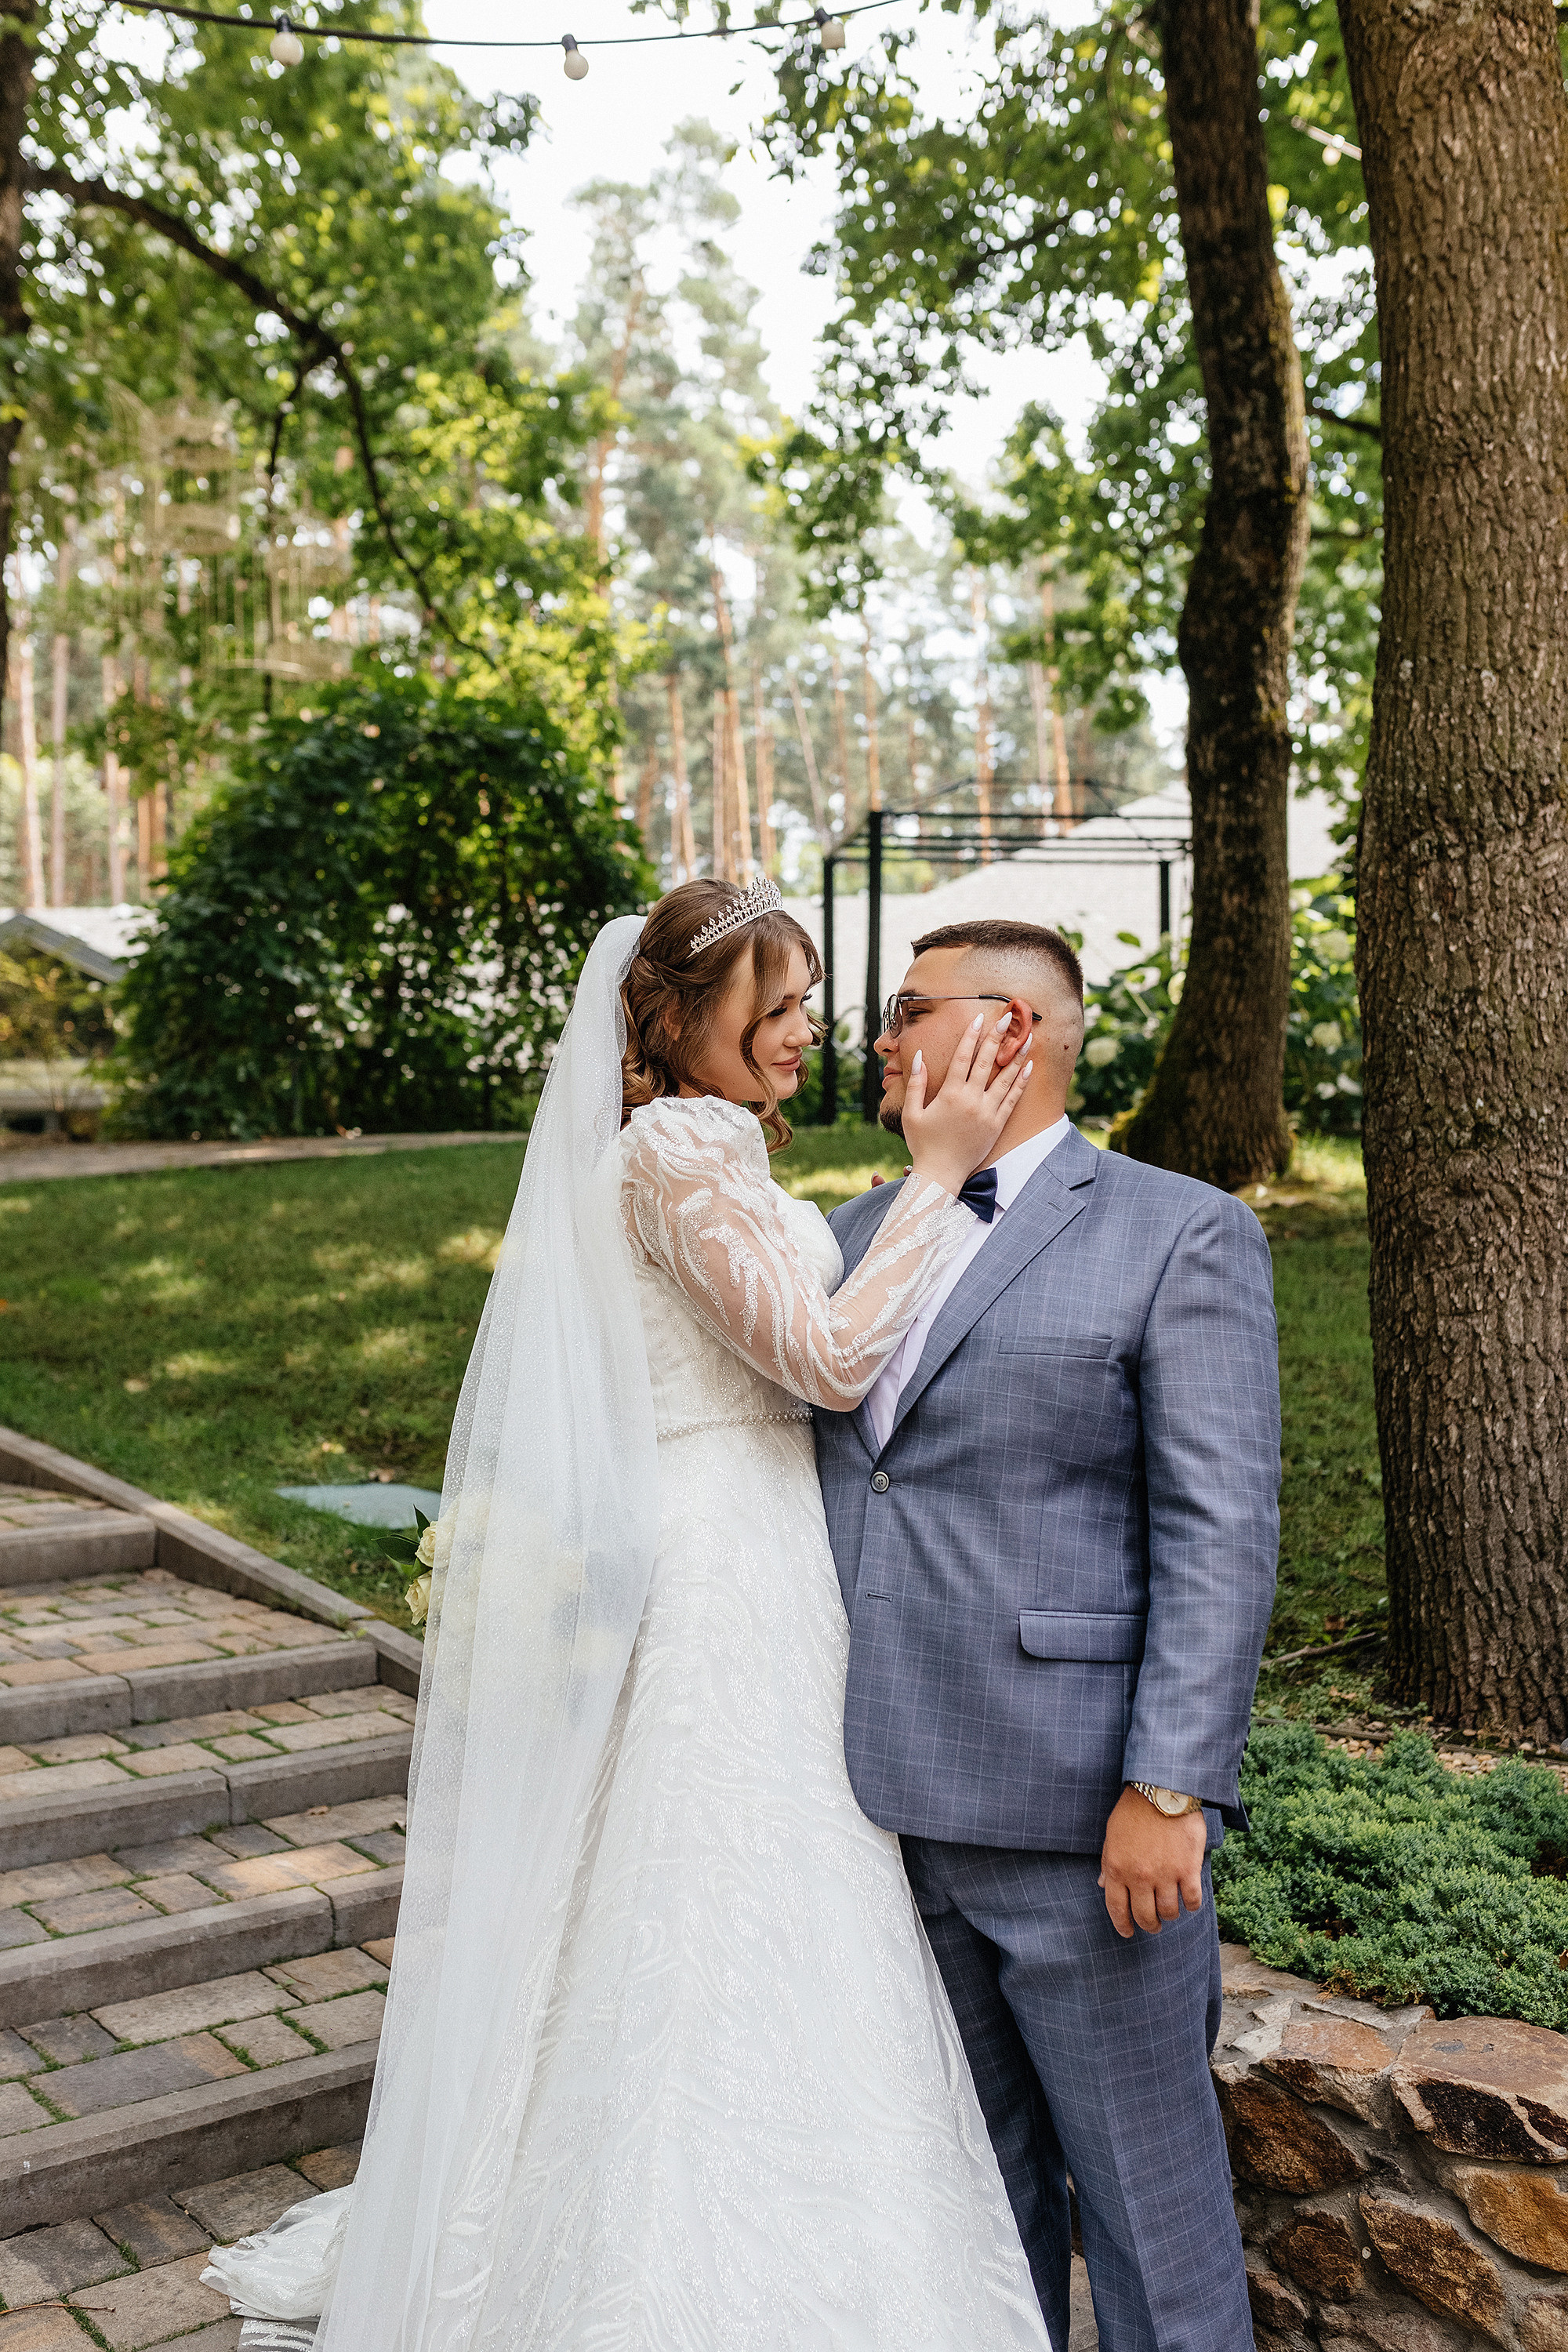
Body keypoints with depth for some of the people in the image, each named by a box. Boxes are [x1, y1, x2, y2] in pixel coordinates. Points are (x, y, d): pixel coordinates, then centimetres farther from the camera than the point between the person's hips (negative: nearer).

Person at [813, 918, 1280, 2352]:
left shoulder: (1183, 1234, -7)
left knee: (1142, 2174, 8)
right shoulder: (859, 1235, 12)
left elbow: (1222, 1535, -13)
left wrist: (1170, 1791, -18)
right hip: (893, 1798, 6)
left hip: (1079, 1805, -6)